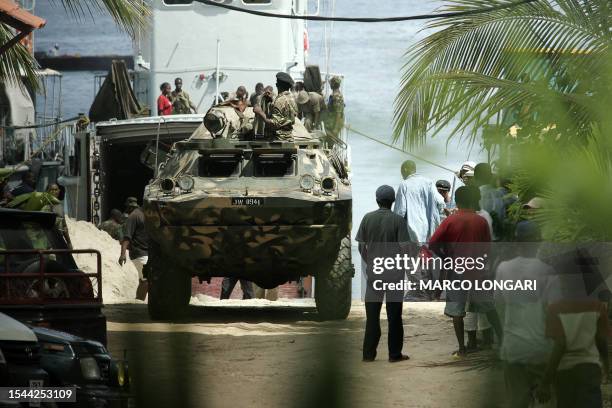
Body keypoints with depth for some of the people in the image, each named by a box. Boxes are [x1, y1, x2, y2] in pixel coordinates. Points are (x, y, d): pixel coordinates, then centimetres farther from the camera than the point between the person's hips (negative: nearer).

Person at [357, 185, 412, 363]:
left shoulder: (368, 218, -1)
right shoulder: (397, 220, -9)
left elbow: (361, 246, 2)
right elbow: (403, 247, -10)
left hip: (373, 271, 2)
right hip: (394, 273, -2)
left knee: (372, 314, 7)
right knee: (394, 314, 5)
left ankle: (369, 353, 7)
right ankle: (395, 353, 7)